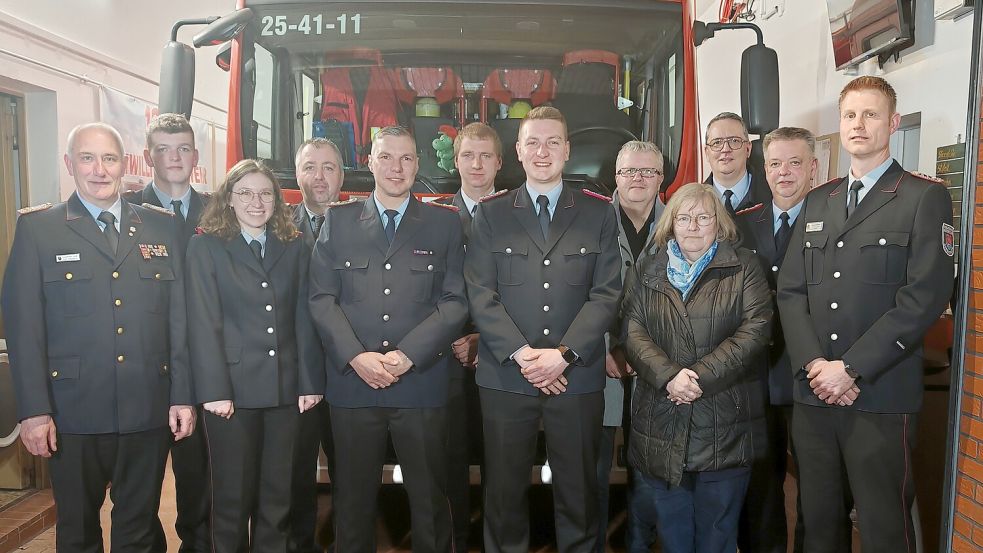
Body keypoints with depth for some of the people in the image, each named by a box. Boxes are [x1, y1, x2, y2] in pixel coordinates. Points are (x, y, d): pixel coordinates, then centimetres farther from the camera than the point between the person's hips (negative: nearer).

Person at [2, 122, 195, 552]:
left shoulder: (161, 228, 7)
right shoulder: (37, 228, 1)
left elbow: (179, 318, 5)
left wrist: (183, 396, 1)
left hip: (149, 412, 2)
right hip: (74, 415, -1)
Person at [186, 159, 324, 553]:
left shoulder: (295, 248, 10)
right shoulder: (206, 246, 1)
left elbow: (304, 320, 5)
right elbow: (204, 324, -6)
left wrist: (311, 382, -2)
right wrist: (214, 390, -12)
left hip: (286, 388, 3)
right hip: (233, 388, -2)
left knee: (278, 496, 11)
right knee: (232, 497, 8)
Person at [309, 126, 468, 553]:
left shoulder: (445, 223, 8)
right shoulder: (338, 220, 10)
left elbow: (454, 301, 0)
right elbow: (322, 298, 3)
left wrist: (408, 355, -11)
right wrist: (356, 357, -10)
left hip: (421, 383, 0)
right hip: (352, 383, 1)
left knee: (430, 498, 8)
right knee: (353, 499, 11)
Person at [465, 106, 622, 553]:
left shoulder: (599, 213, 7)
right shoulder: (490, 213, 7)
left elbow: (606, 293, 0)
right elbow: (480, 294, -1)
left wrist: (564, 354, -11)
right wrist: (521, 354, -12)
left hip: (577, 377, 0)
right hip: (505, 377, 0)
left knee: (578, 492, 10)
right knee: (504, 491, 10)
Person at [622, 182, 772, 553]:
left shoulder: (744, 269, 4)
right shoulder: (646, 271, 10)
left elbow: (754, 330, -8)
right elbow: (633, 332, -1)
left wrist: (701, 377, -17)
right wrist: (669, 376, -17)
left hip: (724, 428, -2)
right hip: (661, 426, 2)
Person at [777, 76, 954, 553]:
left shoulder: (925, 198, 1)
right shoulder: (817, 201, 16)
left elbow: (926, 296, -10)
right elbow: (790, 290, 8)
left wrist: (851, 369, -15)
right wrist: (813, 364, -7)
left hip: (882, 397, -4)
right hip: (813, 394, 4)